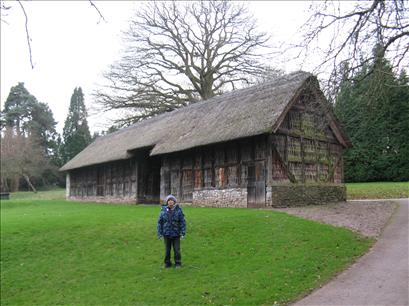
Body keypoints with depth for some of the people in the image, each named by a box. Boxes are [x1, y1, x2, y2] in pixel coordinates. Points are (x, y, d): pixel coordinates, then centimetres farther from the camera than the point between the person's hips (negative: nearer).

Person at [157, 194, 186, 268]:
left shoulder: (178, 210, -7)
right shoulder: (163, 210, -3)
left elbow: (182, 222, -4)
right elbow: (160, 222, 2)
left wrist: (183, 232, -9)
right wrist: (159, 233, -1)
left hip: (176, 234, -1)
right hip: (166, 234, 1)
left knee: (177, 250, 6)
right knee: (167, 250, 13)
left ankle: (178, 263, 22)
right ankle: (167, 263, 28)